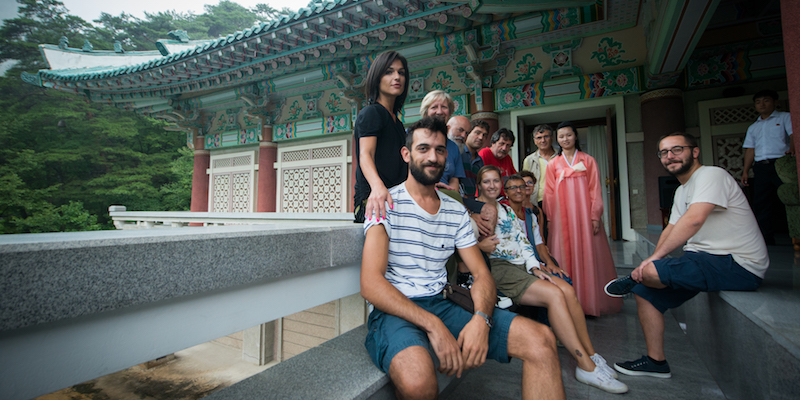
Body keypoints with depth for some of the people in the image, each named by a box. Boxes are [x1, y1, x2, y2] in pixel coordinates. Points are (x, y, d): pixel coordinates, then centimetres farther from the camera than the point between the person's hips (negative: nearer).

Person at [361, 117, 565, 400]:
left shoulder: (456, 212, 11)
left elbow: (481, 274, 8)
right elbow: (371, 284, -15)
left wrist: (481, 318, -14)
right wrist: (432, 325, -24)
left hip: (441, 306, 5)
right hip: (395, 311, -4)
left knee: (541, 340, -13)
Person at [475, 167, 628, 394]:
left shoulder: (506, 210, 21)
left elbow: (522, 241, 16)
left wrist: (534, 266, 2)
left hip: (522, 265, 7)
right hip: (497, 268, -7)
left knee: (568, 290, -13)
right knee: (554, 294, -22)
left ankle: (591, 355, -3)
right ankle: (586, 366, -14)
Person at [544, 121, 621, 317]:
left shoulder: (588, 160, 9)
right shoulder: (553, 164, 10)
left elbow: (595, 189, 4)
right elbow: (549, 193, 7)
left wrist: (595, 217, -3)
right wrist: (550, 219, 0)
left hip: (584, 214, 0)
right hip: (562, 216, 1)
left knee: (587, 254, 0)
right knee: (565, 254, 0)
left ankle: (589, 302, 11)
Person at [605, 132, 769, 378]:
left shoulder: (711, 174, -12)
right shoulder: (682, 191, 18)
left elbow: (694, 220, -27)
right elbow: (672, 229, 14)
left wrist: (655, 257, -24)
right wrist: (653, 260, -4)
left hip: (738, 265, -9)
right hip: (704, 258, 9)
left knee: (650, 272, -30)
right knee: (644, 289, 1)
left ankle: (630, 281, 6)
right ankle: (656, 361, 11)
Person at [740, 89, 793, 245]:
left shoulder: (785, 117, 12)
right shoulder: (753, 127, 23)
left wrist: (792, 148, -27)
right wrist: (745, 171, 8)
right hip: (760, 167, 4)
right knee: (760, 204, 0)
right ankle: (766, 241, 4)